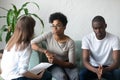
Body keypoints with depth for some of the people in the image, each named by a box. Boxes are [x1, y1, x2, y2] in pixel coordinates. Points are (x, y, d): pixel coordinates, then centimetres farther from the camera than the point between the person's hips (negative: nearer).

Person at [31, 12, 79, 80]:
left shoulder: (70, 42, -14)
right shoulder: (48, 35, -11)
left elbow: (71, 64, -16)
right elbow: (32, 43, -15)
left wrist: (56, 61, -33)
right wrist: (46, 51, -27)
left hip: (65, 64, 1)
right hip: (53, 65, 0)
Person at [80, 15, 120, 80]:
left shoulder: (114, 39, -16)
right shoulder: (87, 39, -13)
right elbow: (85, 61, -20)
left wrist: (104, 70, -43)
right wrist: (96, 70, -41)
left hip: (109, 68, 0)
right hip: (93, 68, 1)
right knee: (82, 74, -31)